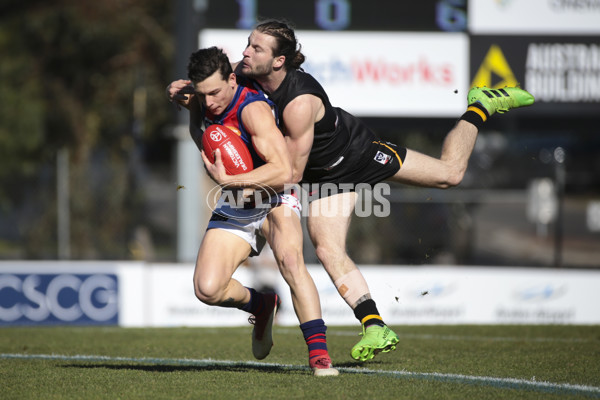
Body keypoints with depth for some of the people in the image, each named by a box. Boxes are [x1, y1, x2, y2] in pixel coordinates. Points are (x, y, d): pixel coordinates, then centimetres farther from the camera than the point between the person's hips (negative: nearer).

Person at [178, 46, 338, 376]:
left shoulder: (252, 109, -26)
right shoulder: (203, 100, -4)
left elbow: (282, 172, -35)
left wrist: (227, 181, -36)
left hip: (273, 200, -6)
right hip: (233, 209, 6)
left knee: (290, 260, -36)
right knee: (207, 290, -16)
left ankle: (319, 355, -31)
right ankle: (260, 305, 17)